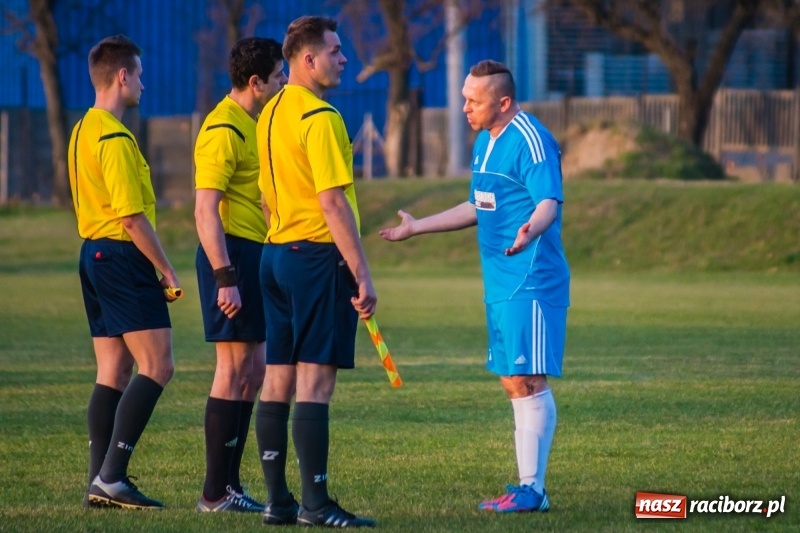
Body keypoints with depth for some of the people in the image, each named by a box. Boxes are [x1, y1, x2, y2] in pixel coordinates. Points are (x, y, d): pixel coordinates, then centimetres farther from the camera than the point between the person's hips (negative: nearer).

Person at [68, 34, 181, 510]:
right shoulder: (116, 139, -16)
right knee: (157, 366, -10)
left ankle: (101, 482, 7)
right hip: (124, 256, -10)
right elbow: (132, 218, -20)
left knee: (114, 371, 10)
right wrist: (167, 271, -12)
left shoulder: (83, 132, 14)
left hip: (93, 254, 10)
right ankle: (111, 476, -15)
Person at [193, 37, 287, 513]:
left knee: (254, 371, 11)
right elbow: (205, 210, -21)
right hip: (232, 254, -10)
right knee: (234, 369, -7)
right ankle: (215, 494, -3)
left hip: (255, 255, 10)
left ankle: (230, 484, 17)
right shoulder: (224, 130, -15)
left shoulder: (254, 125, 15)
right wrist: (224, 277, -25)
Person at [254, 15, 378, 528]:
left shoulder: (271, 114, 14)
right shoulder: (320, 117, -14)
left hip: (276, 253, 9)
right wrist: (363, 275, -17)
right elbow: (333, 203, -19)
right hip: (318, 255, -9)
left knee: (279, 379, 8)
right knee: (315, 381, -8)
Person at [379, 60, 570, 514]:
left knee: (527, 380, -10)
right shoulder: (486, 141, 15)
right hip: (501, 284, 10)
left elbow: (549, 203, -27)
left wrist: (530, 231, -48)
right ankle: (528, 484, 13)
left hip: (530, 283, -10)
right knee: (514, 382, 9)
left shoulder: (529, 141, -14)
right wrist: (417, 227, 34)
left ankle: (533, 489, -9)